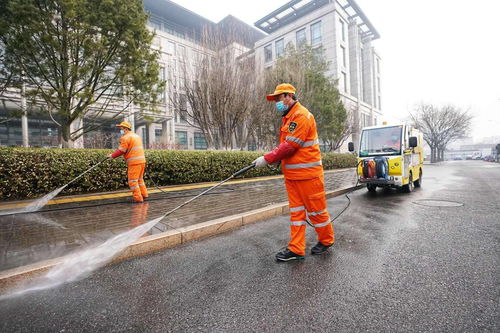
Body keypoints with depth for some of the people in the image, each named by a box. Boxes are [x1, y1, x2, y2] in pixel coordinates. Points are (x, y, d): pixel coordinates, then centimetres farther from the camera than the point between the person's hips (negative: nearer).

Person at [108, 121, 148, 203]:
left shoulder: (126, 137, -8)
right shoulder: (137, 136, 20)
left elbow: (121, 151, -8)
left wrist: (112, 155, 3)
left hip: (134, 162, -9)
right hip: (142, 160, 9)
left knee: (133, 181, -1)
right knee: (140, 179, 19)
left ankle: (138, 198, 0)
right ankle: (144, 194, 23)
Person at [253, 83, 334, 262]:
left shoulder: (301, 116, -14)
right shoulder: (288, 117, 16)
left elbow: (290, 145, -21)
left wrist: (267, 158, -19)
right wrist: (272, 159, 1)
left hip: (307, 173, -9)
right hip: (291, 174, 9)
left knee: (316, 209, 7)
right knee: (296, 211, 9)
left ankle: (326, 240, 30)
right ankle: (296, 249, 17)